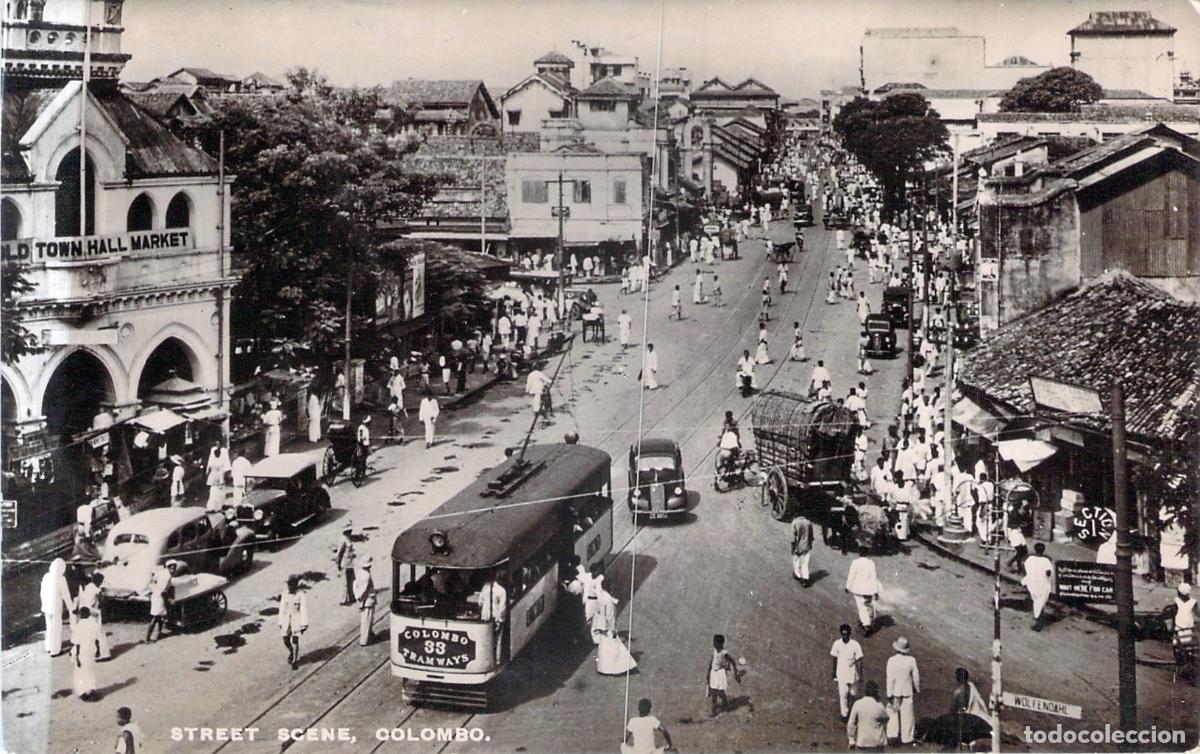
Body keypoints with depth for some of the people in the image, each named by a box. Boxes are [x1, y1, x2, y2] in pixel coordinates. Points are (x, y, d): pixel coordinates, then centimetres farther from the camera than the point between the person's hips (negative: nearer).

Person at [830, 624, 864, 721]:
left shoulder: (855, 645, -18)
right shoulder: (837, 644, -11)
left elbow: (859, 661, -11)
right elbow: (835, 658, 2)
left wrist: (860, 675, -9)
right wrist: (834, 672, 8)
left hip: (852, 673, -1)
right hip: (841, 674, 1)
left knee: (852, 693, 15)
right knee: (843, 694, 1)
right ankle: (844, 714, 16)